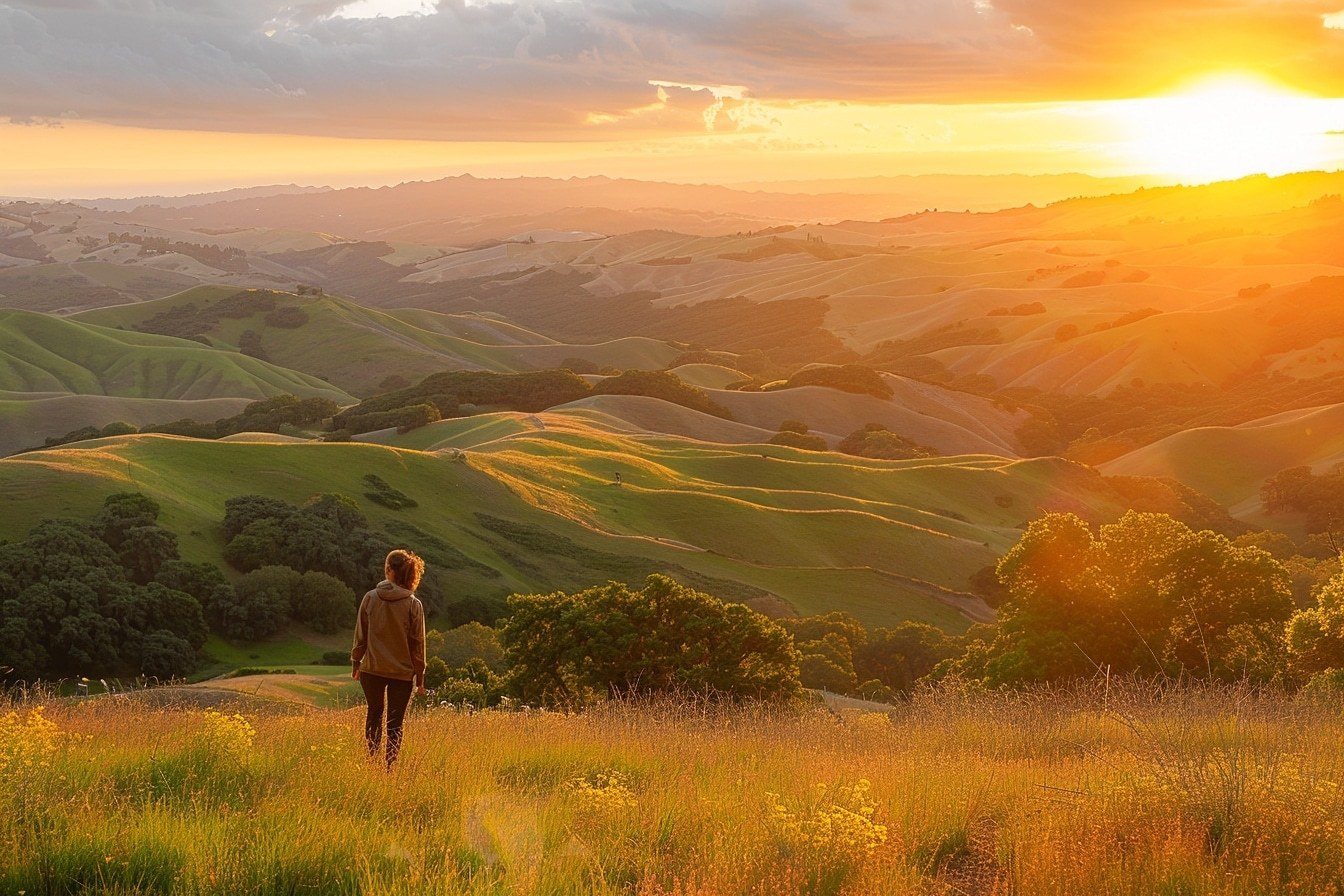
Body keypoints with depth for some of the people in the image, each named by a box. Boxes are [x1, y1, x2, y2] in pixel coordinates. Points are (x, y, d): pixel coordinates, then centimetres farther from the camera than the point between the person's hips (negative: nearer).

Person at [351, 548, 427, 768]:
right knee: (395, 723, 7)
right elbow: (417, 643, -5)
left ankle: (371, 760, 23)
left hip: (373, 668, 2)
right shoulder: (414, 605, -10)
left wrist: (356, 663, 13)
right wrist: (420, 677, 3)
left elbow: (360, 635, -1)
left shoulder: (370, 598, -7)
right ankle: (390, 766, 3)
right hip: (402, 671, -1)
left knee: (374, 713, 22)